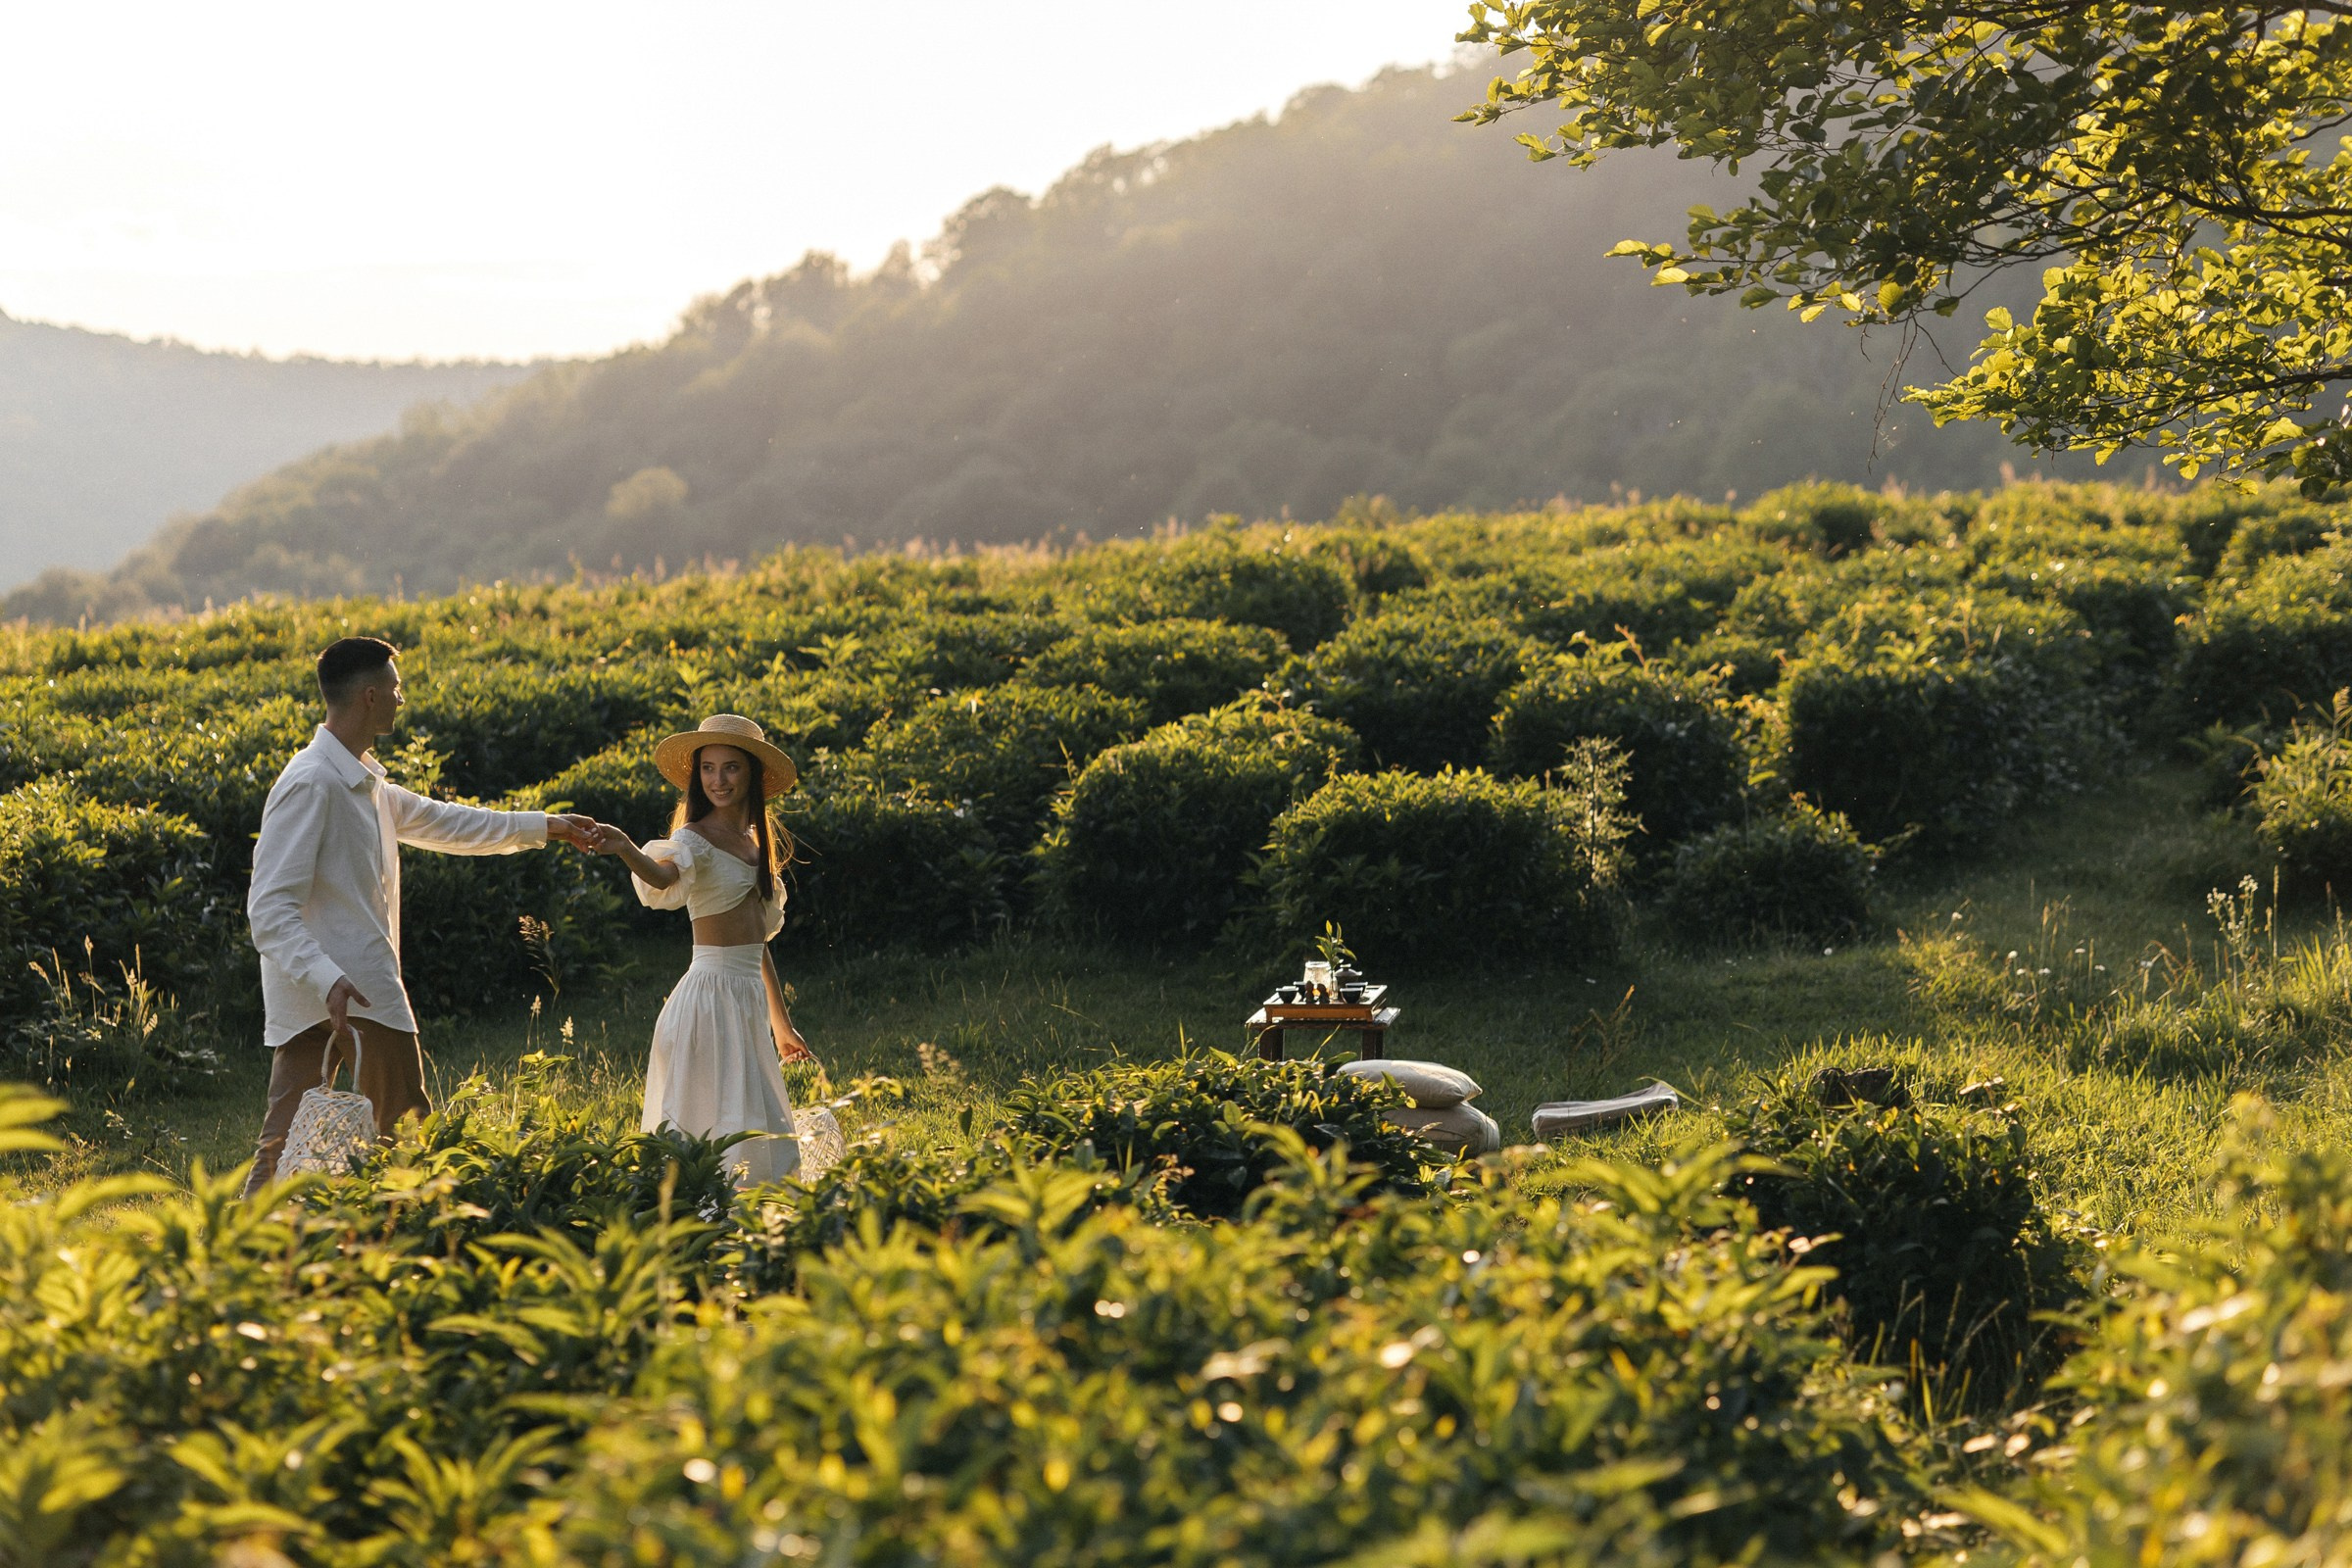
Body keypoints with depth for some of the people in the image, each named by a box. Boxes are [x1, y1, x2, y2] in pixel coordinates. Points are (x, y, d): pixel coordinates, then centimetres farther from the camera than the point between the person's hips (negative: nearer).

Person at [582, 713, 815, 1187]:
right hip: (711, 994, -8)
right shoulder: (695, 840, -8)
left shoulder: (754, 842, 15)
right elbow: (662, 877, -33)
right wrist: (625, 849, -55)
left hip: (749, 1000, 8)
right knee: (719, 1130, -13)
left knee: (757, 1126, 11)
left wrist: (782, 1024, 24)